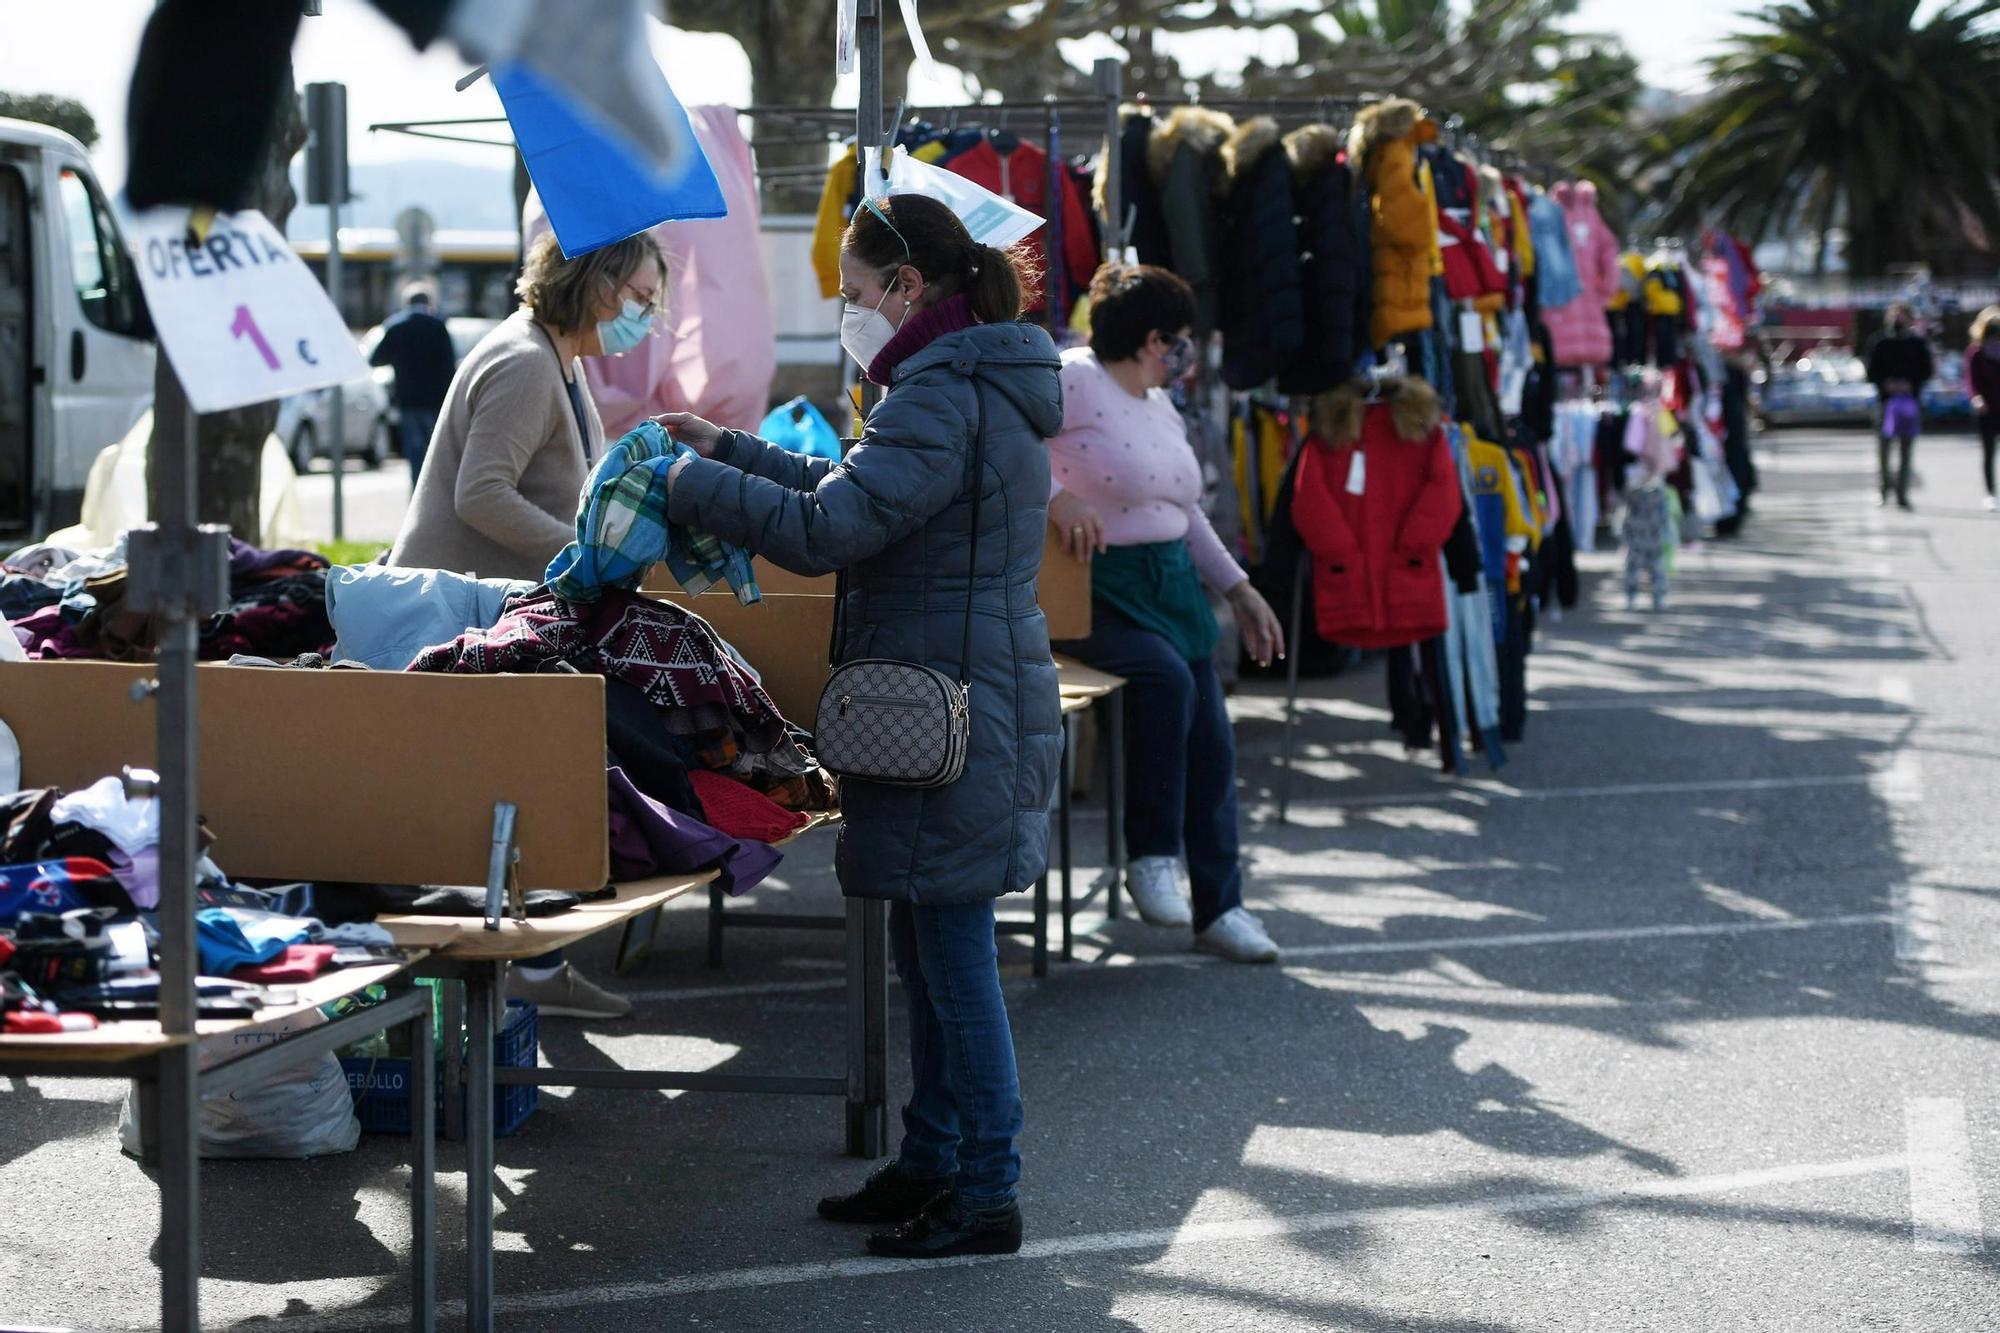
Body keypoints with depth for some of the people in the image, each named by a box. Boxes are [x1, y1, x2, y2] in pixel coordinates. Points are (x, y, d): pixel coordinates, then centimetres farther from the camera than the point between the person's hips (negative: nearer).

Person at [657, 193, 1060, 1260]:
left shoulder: (943, 394, -18)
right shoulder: (976, 381, 16)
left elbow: (826, 530, -23)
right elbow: (856, 489, 25)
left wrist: (691, 484, -13)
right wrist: (731, 451, 21)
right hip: (977, 704, 11)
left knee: (952, 949, -5)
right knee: (927, 949, 17)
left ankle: (985, 1197, 1)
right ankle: (932, 1164, 26)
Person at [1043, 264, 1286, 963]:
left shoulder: (1161, 408, 19)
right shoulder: (1074, 380, -11)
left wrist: (1239, 590, 22)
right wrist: (1055, 495, -34)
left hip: (1171, 584, 9)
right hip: (1094, 588, -9)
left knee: (1212, 743, 2)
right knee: (1164, 676, -33)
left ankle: (1219, 906, 14)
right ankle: (1152, 859, -18)